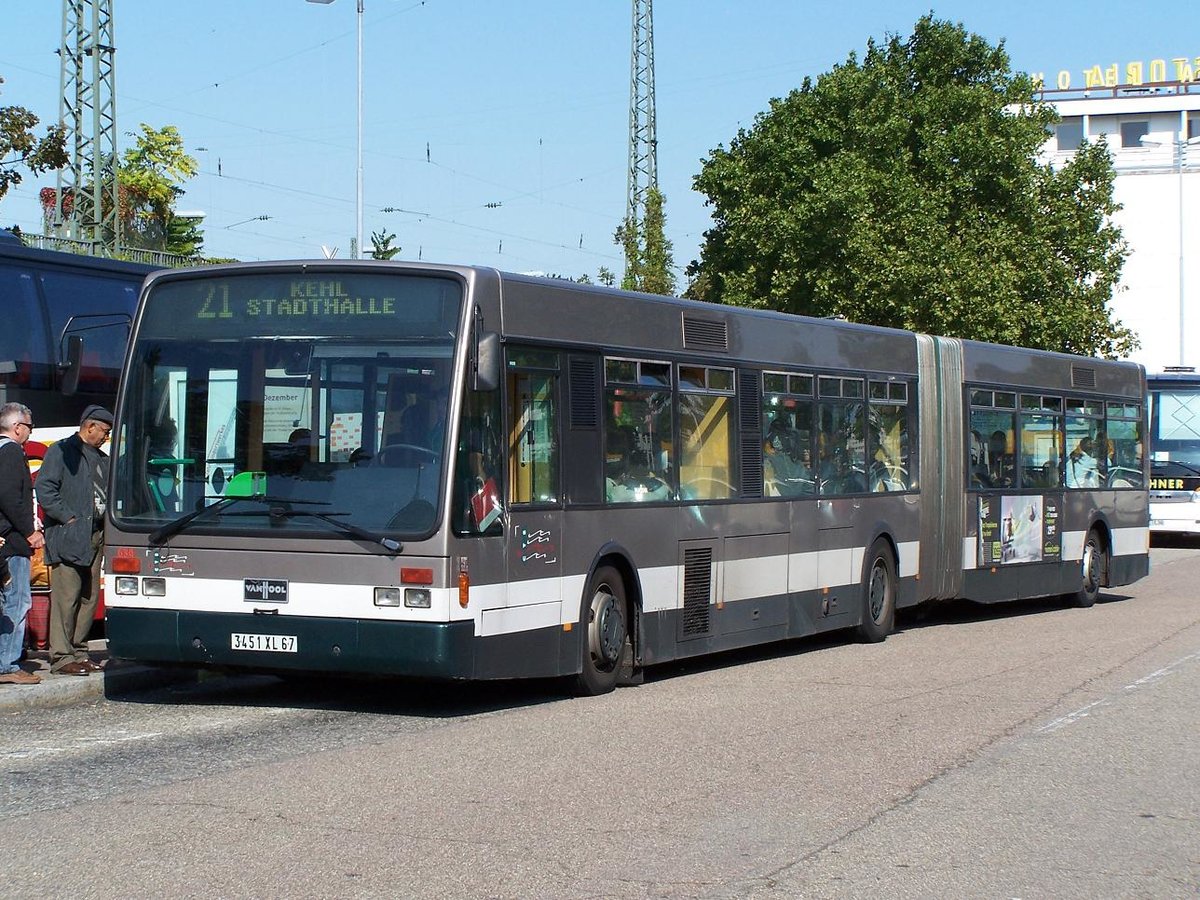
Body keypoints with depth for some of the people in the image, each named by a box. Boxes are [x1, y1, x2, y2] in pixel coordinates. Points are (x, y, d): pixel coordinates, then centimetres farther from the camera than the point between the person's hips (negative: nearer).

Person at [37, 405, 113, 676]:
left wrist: (105, 523, 8)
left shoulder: (101, 458, 21)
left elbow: (107, 493, 25)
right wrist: (69, 518, -15)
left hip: (95, 537, 8)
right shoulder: (61, 451, -3)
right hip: (68, 537, -8)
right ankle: (61, 657, -7)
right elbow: (45, 489, -11)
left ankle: (78, 652, 16)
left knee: (90, 597, 9)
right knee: (67, 597, -9)